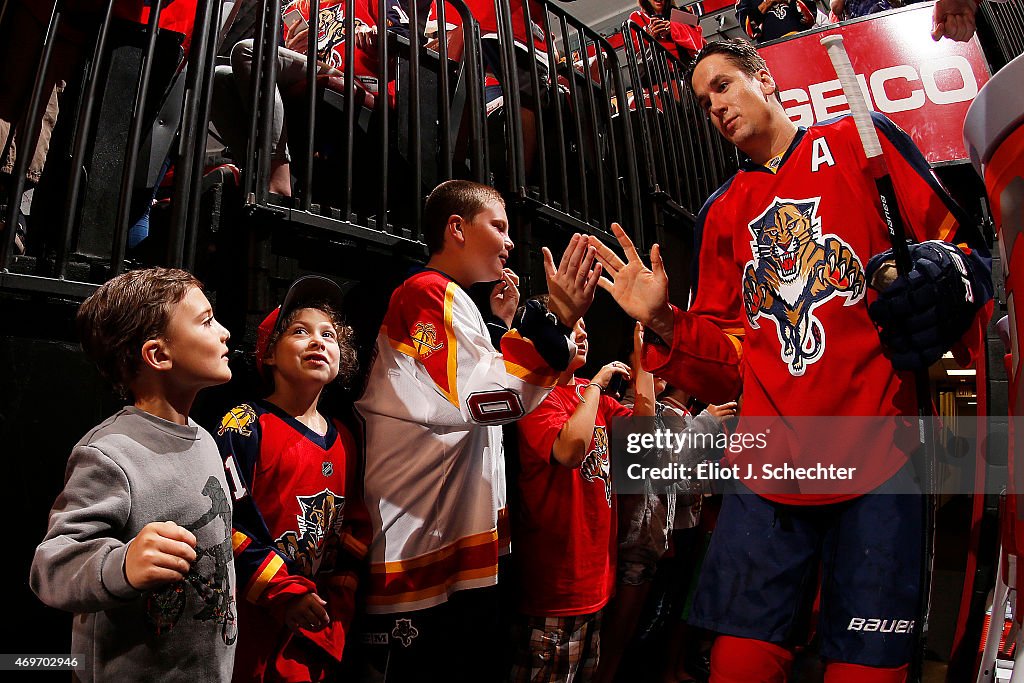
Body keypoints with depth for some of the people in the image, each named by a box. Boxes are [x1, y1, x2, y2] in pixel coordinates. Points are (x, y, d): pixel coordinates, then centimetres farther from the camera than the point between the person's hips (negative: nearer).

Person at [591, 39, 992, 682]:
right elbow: (728, 362, 13)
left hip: (876, 457, -2)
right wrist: (664, 323, -5)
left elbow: (966, 245, 6)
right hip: (768, 468, 3)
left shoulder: (859, 141, 10)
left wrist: (944, 275, -16)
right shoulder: (720, 214, 17)